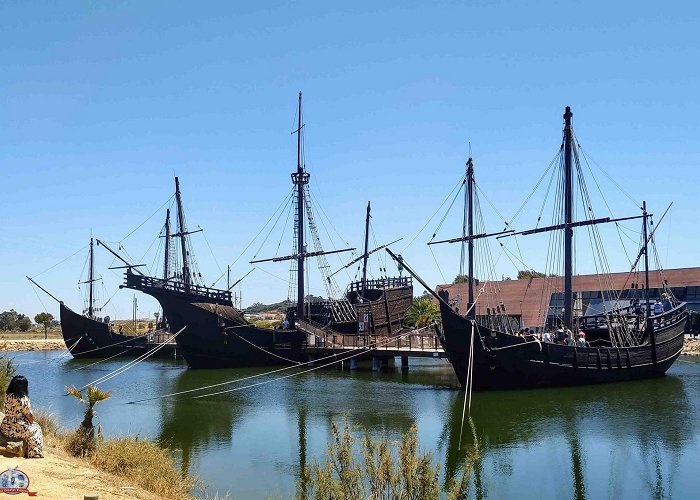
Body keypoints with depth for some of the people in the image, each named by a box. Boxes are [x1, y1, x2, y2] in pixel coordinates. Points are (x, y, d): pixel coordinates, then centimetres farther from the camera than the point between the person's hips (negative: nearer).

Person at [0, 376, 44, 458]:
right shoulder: (23, 399, -21)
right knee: (36, 428, 20)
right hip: (17, 429, -7)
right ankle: (34, 454, 28)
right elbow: (29, 416, -10)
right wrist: (32, 422, 7)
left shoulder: (7, 396, -2)